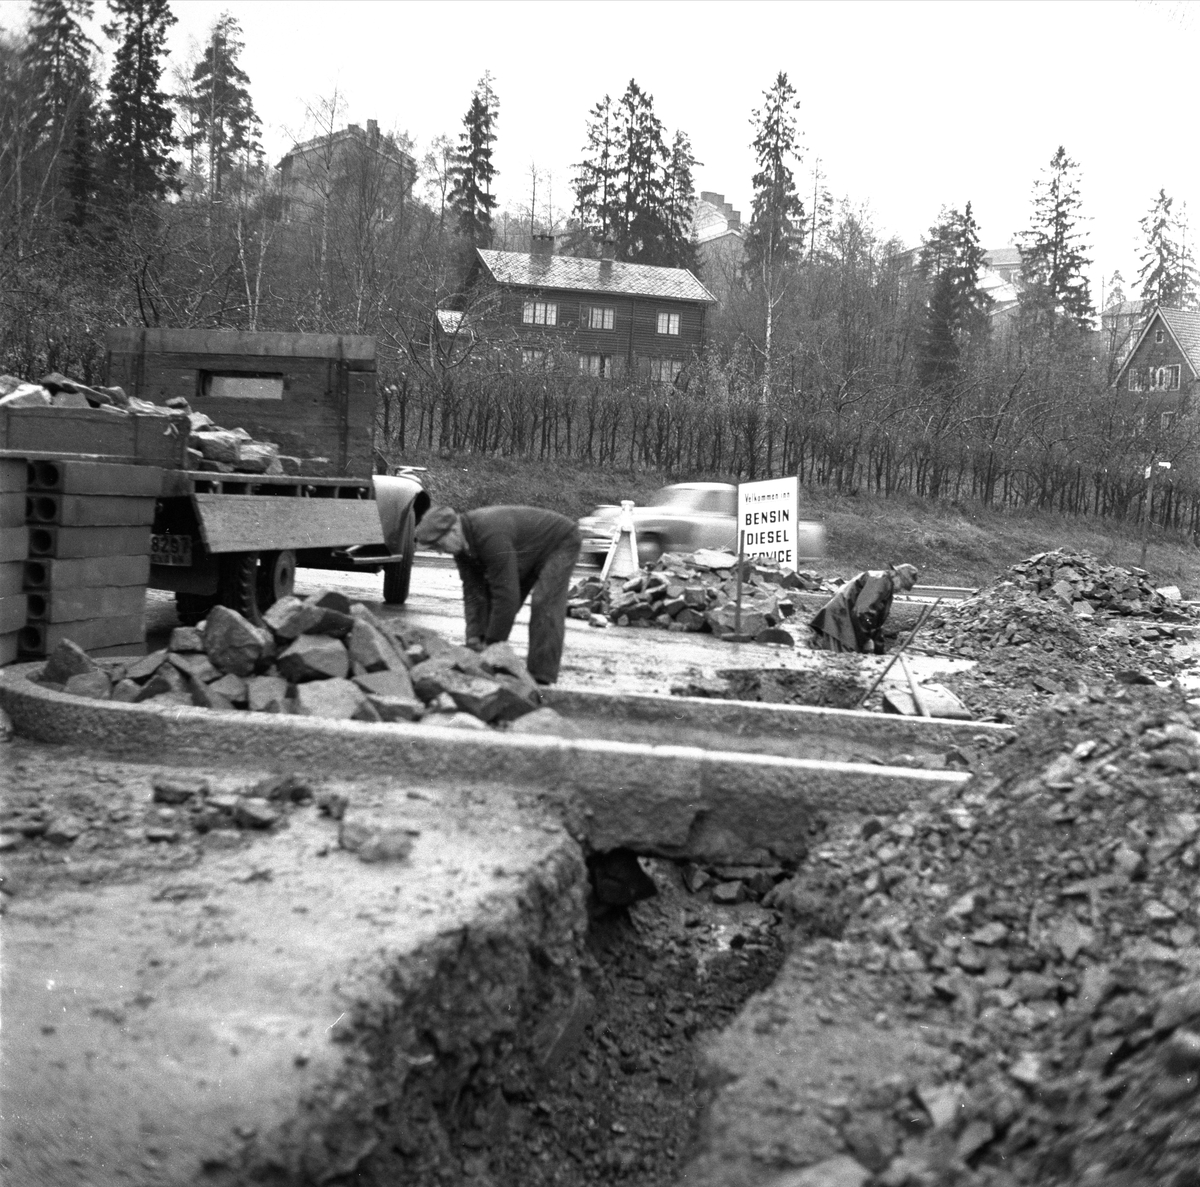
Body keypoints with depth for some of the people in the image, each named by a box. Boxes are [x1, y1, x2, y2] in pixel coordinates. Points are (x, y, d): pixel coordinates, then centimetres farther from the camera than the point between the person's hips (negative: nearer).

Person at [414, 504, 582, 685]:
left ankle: (541, 678, -22)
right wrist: (474, 637, -18)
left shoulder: (490, 536, -40)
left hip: (560, 542, -9)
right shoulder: (461, 544, -12)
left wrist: (492, 643, -31)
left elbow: (507, 594, -38)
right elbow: (473, 590, -10)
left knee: (544, 603, -24)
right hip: (531, 552, 9)